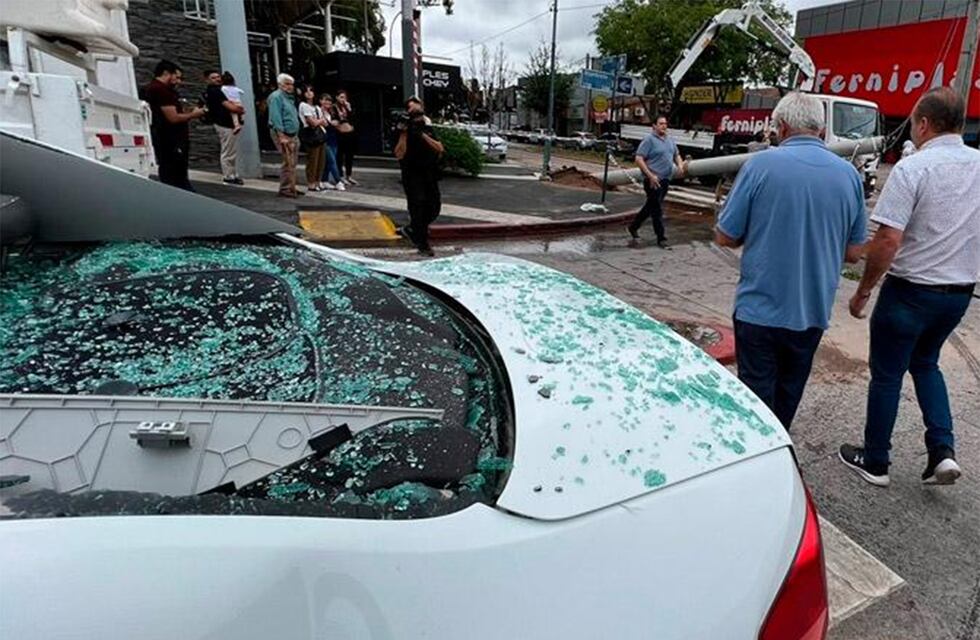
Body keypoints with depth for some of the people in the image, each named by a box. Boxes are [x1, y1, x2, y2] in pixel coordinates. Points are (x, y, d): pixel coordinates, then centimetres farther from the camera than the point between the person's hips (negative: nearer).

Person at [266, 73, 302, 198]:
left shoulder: (288, 97, 20)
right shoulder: (276, 97, -9)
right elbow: (276, 118, -18)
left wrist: (296, 136, 19)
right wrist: (282, 136, -23)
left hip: (293, 135, 9)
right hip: (283, 135, -9)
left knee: (293, 163, 11)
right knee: (288, 163, -11)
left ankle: (291, 187, 19)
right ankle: (285, 189, -5)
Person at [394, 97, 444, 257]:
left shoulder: (428, 129, 11)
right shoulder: (404, 130, -3)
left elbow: (439, 148, -4)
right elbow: (399, 154, -14)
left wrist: (422, 134, -14)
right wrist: (403, 133, -22)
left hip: (430, 176, 5)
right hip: (412, 176, -5)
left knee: (434, 207, 8)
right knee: (418, 206, -8)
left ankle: (411, 230, 28)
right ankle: (422, 244, 3)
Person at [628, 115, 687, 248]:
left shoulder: (670, 141, 15)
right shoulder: (649, 140, -9)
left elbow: (676, 155, 25)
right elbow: (639, 159, -15)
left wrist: (680, 165, 3)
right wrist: (650, 175, -21)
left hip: (665, 180, 8)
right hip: (653, 180, -8)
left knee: (651, 206, 16)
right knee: (657, 208, -3)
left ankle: (633, 226, 31)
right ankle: (661, 238, 3)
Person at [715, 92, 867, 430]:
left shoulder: (761, 164, -11)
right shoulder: (849, 174, 2)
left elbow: (724, 237, -8)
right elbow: (853, 253, 7)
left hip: (760, 309, -4)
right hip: (813, 312, 5)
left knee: (758, 395, 7)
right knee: (789, 392, 21)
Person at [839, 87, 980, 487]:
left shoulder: (912, 168, -17)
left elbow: (888, 240, -23)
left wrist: (863, 291, -13)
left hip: (911, 290, -6)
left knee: (887, 375, 8)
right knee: (925, 364, 26)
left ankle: (874, 462, 21)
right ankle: (942, 451, 16)